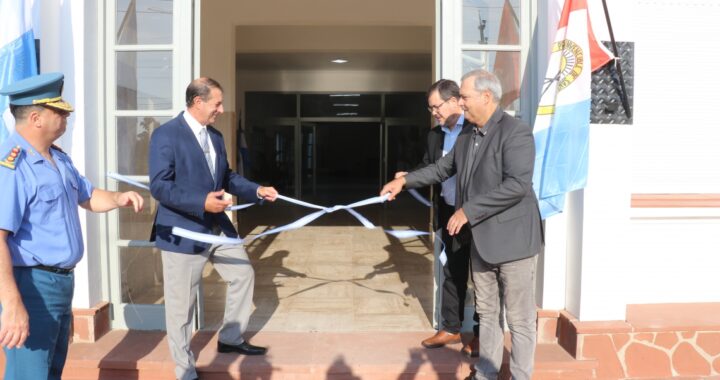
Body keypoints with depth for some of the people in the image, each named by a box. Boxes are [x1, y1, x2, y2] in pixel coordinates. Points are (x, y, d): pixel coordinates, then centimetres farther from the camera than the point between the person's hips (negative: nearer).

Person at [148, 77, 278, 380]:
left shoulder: (215, 136, 10)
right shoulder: (166, 134, -15)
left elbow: (227, 176, 17)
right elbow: (159, 186, -21)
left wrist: (257, 190, 3)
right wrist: (201, 203, -32)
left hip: (218, 227, 8)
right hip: (183, 232, -8)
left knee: (244, 275, 18)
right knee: (181, 305, 5)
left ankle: (230, 339, 37)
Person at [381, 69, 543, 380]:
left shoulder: (516, 132, -17)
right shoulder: (466, 135, 9)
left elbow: (517, 185, -27)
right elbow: (443, 168, 20)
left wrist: (469, 210, -24)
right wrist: (405, 180, 14)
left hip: (512, 239, -8)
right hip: (481, 240, 8)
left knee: (519, 319, 4)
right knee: (487, 312, 19)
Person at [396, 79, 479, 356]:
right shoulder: (435, 135, 9)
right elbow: (428, 167, 12)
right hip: (450, 212, 6)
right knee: (452, 272, 16)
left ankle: (481, 334, 21)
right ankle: (451, 328, 30)